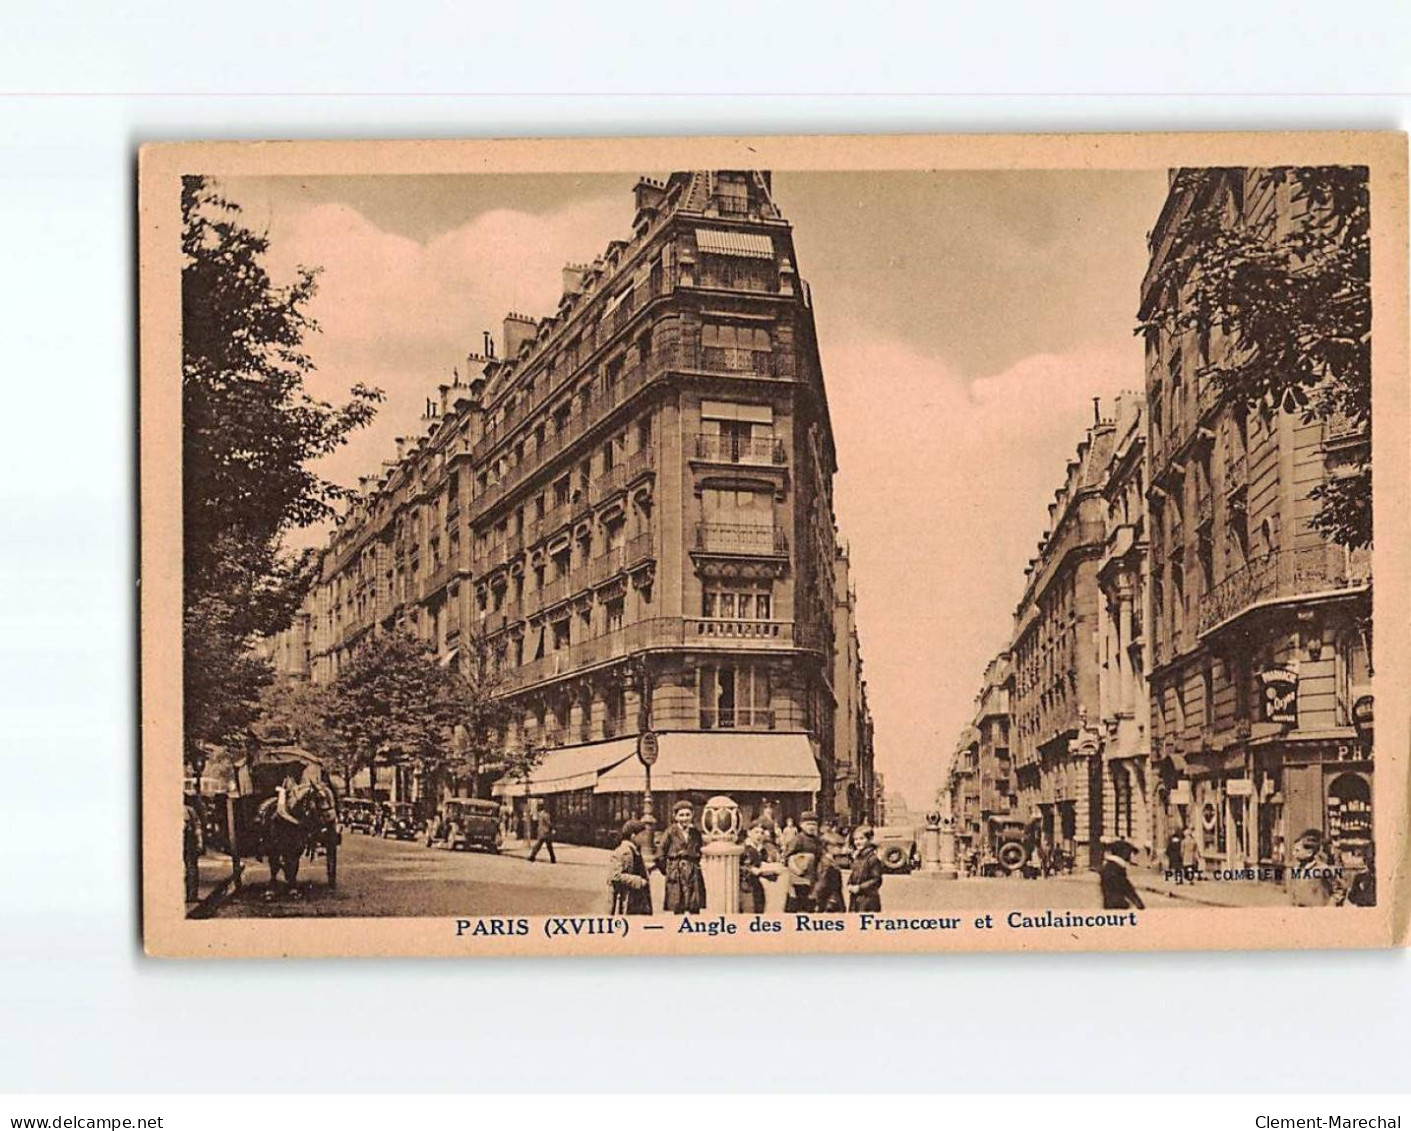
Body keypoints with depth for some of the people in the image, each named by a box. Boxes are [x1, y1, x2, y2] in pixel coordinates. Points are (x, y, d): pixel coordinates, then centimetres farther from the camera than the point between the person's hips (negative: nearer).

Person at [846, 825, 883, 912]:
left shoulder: (873, 858, -12)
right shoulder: (856, 858, 13)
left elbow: (876, 880, -15)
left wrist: (859, 888, -16)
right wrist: (850, 885, 2)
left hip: (868, 898, -8)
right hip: (855, 899, 8)